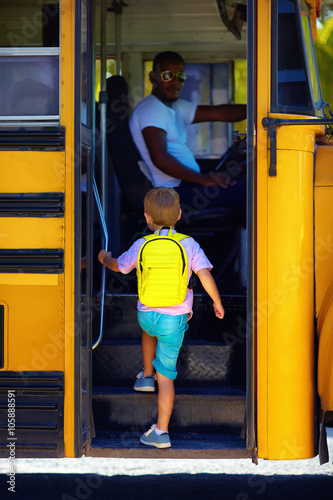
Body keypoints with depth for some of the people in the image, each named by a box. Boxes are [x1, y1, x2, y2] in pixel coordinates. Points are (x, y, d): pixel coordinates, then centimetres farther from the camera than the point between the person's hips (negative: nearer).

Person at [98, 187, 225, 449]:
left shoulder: (141, 246, -3)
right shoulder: (189, 245, -6)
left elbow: (119, 266, 14)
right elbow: (205, 275, -14)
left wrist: (105, 258, 37)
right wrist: (217, 302, 1)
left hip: (147, 314, 1)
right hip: (176, 318, -1)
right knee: (166, 376, 3)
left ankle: (146, 375, 39)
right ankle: (162, 430, -1)